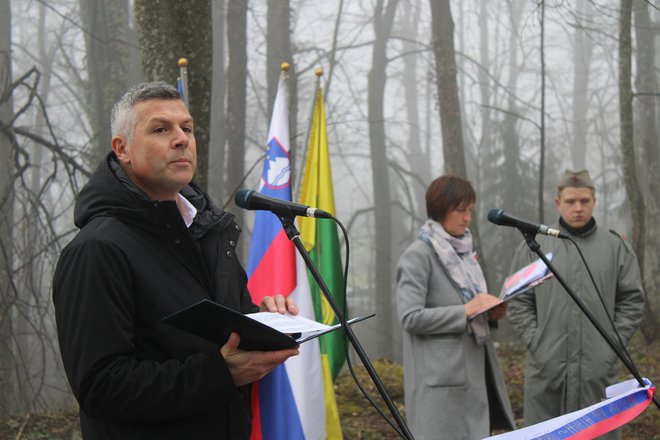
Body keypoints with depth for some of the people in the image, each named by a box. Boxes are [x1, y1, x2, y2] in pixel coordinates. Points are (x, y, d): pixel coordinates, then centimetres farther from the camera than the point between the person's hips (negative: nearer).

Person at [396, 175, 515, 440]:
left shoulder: (463, 252, 16)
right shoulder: (419, 256, -9)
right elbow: (410, 317, -18)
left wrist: (490, 313, 4)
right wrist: (466, 311, -19)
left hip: (473, 374, 8)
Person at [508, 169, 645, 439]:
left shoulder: (616, 246, 7)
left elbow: (632, 300, 8)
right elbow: (518, 302, 7)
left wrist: (615, 341, -2)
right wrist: (535, 341, -3)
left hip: (599, 367, 0)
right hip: (547, 366, 0)